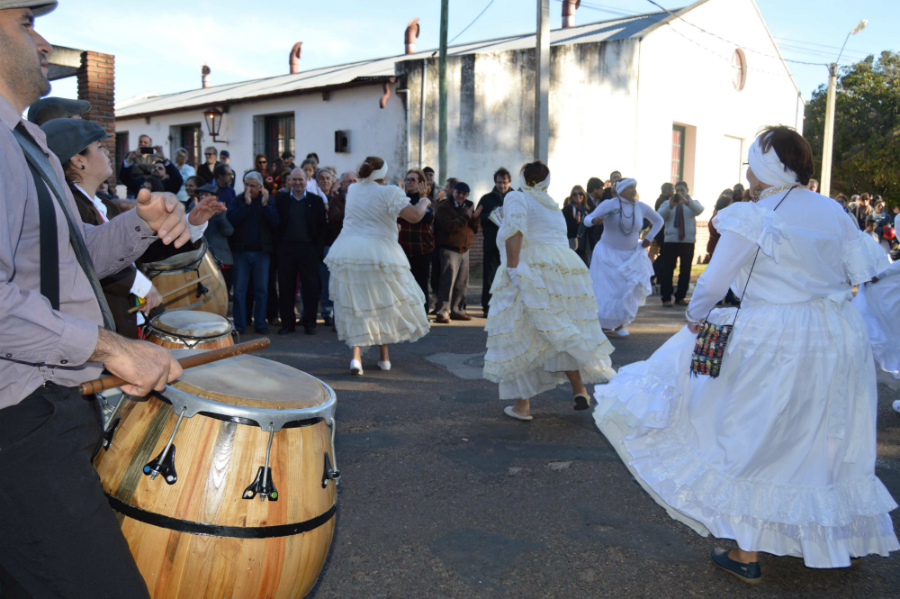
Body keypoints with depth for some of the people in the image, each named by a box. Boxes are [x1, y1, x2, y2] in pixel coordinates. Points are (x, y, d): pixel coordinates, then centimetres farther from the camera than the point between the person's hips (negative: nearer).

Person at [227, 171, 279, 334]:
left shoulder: (268, 202, 6)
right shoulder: (237, 201, 4)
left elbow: (275, 222, -8)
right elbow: (231, 220, -14)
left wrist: (265, 205, -16)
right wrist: (247, 204, -16)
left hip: (261, 252, 1)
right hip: (241, 251, -1)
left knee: (261, 290, 5)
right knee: (239, 290, 1)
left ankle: (260, 323, 13)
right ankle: (239, 325, 7)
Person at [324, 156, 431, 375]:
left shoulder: (353, 190, 11)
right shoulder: (389, 193, -7)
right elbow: (414, 216, -13)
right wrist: (423, 202, 7)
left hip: (348, 254, 4)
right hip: (379, 255, -4)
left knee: (355, 306, 6)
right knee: (384, 303, 12)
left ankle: (356, 355, -7)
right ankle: (384, 356, 18)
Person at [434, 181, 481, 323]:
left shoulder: (468, 207, 17)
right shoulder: (444, 207, -4)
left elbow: (475, 229, 13)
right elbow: (448, 225, -19)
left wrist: (475, 218, -7)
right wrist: (466, 217, -18)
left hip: (464, 250, 7)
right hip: (449, 249, -7)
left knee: (462, 284, 10)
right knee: (448, 282, -12)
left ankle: (457, 310, 20)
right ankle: (442, 312, -10)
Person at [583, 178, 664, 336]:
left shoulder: (641, 207, -2)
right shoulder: (609, 204, -12)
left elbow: (658, 221, 14)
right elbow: (587, 220, -18)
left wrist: (649, 238, 2)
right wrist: (594, 220, -41)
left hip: (632, 256, 3)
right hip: (608, 255, -3)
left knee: (629, 291, 0)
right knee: (608, 290, -5)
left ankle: (620, 324, 14)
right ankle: (605, 323, 11)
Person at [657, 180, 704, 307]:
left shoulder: (693, 203, 12)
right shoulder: (667, 203, 12)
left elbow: (699, 210, -11)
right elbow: (659, 216, -5)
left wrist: (687, 202, -29)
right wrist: (670, 207, -22)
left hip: (688, 241, 1)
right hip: (671, 241, -1)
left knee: (685, 271, 5)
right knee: (667, 270, -4)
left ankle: (680, 297, 15)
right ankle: (666, 298, 0)